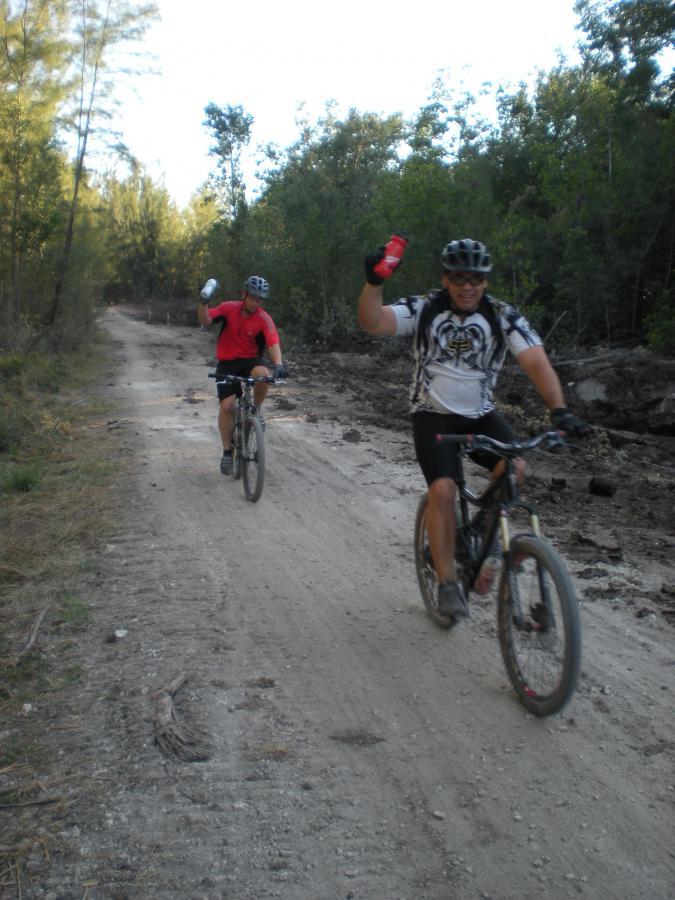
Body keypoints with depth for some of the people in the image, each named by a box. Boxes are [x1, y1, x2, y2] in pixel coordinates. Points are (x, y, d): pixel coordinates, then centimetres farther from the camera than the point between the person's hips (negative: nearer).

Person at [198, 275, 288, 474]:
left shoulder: (264, 318, -12)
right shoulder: (229, 308, -7)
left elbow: (273, 343, -25)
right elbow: (205, 320, -16)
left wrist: (278, 364, -42)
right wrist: (203, 302, -34)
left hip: (250, 360, 0)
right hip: (227, 362, 1)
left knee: (264, 375, -35)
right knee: (227, 405, -12)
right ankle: (227, 451, 4)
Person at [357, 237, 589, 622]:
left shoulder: (503, 316, -9)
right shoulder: (424, 309, -10)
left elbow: (537, 361, -20)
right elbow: (372, 323, -22)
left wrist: (559, 410, -34)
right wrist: (374, 282, -40)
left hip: (481, 415, 2)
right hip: (433, 415, -2)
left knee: (514, 467, -24)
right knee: (443, 489, -21)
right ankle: (448, 583, -8)